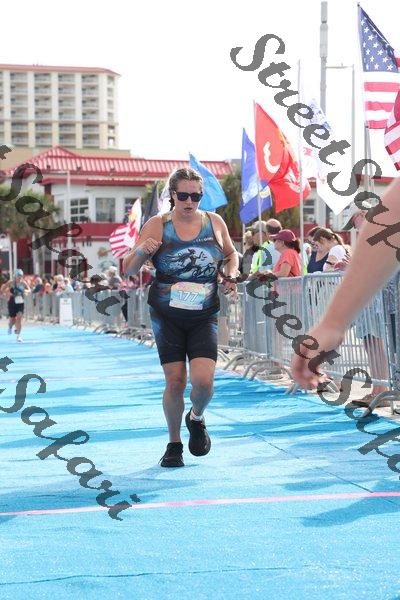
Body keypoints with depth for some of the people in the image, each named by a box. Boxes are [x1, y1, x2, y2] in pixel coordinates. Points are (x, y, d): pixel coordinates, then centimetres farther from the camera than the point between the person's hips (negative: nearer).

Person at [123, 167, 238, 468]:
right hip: (167, 316, -1)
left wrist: (231, 276, 1)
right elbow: (128, 270, -3)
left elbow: (231, 254, 21)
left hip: (204, 317, 1)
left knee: (203, 380, -13)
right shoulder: (157, 225, -4)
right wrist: (141, 251, -24)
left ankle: (196, 419, 21)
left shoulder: (215, 223, 2)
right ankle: (174, 444, 18)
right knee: (175, 382, -4)